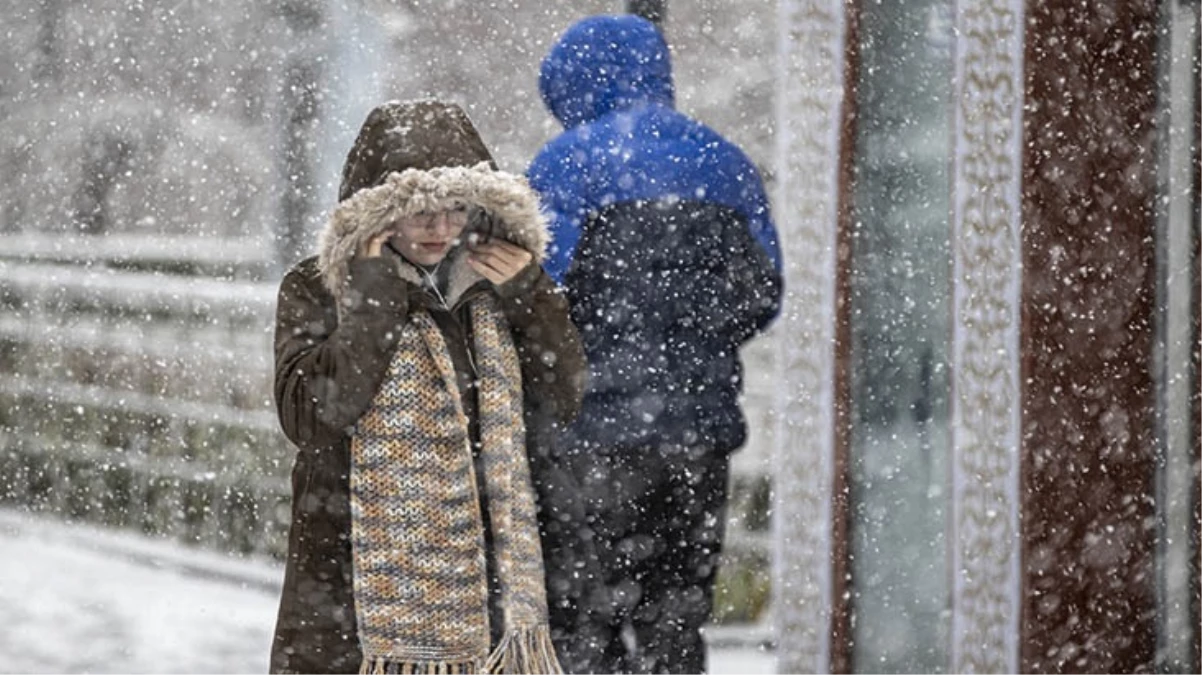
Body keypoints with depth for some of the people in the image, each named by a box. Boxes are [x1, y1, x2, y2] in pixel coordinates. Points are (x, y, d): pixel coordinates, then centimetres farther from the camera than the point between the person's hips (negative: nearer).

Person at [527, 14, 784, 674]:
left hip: (596, 426, -5)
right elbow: (761, 299, 13)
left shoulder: (567, 163, -6)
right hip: (702, 423, 5)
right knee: (674, 621, 11)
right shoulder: (725, 163, 11)